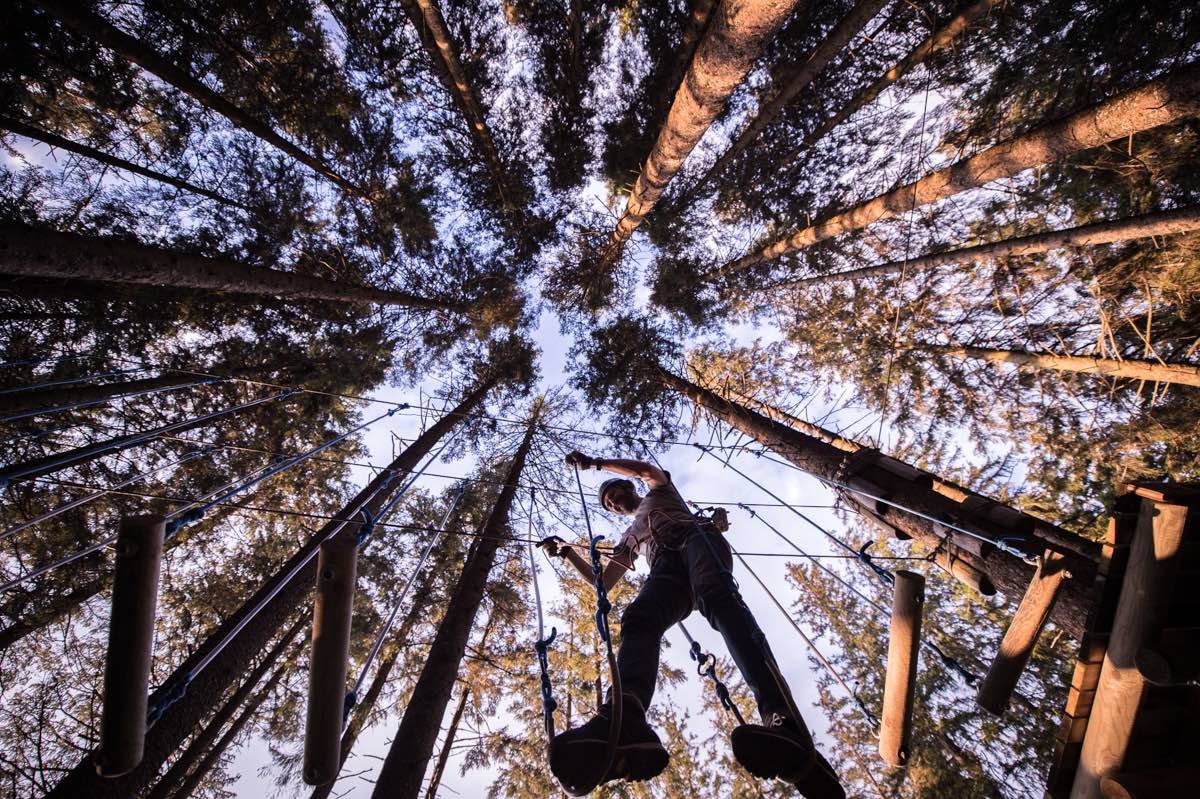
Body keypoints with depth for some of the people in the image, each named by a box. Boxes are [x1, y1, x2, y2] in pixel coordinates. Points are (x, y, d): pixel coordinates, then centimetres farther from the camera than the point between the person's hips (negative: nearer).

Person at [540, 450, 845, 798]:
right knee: (637, 618, -33)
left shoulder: (660, 493, 37)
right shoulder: (629, 538, 45)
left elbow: (647, 469, 15)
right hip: (666, 568, 3)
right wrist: (567, 552, 39)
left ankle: (784, 722, -61)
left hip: (696, 538, -3)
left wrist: (595, 462, 22)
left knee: (719, 597, -39)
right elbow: (602, 582, 40)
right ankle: (626, 721, -66)